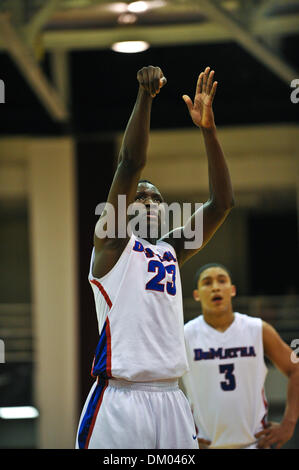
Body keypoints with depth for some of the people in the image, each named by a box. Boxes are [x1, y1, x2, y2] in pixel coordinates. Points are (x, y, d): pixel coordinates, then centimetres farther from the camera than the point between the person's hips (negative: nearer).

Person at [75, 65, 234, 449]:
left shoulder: (172, 250, 20)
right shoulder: (111, 241, 6)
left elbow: (221, 203, 11)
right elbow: (130, 162, -5)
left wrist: (208, 129, 4)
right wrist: (145, 97, -12)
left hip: (170, 399, 6)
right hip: (118, 400, -5)